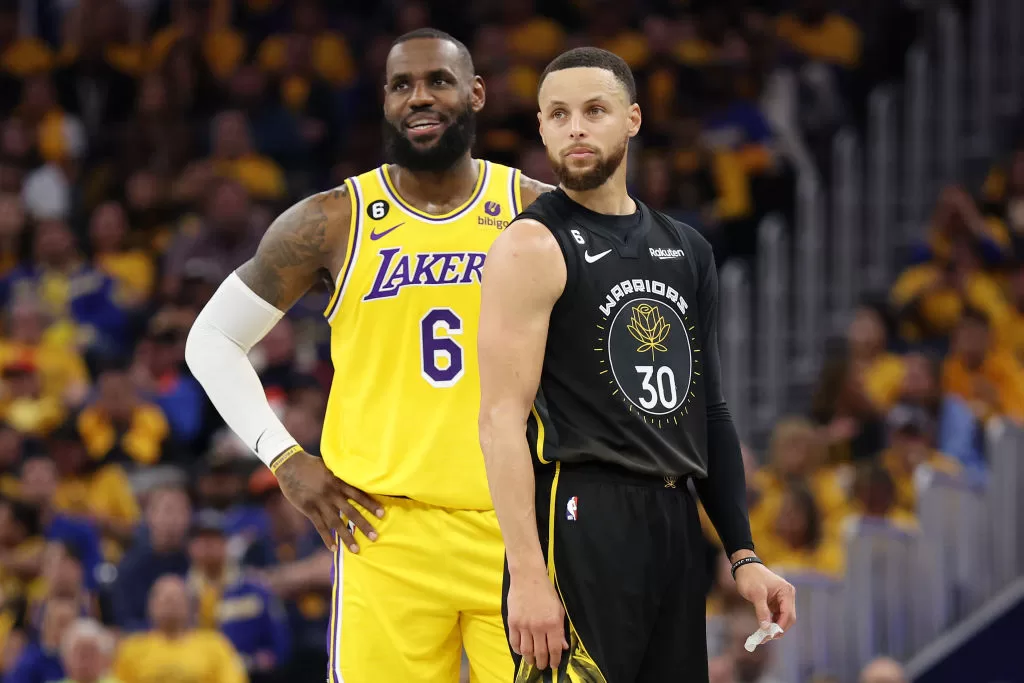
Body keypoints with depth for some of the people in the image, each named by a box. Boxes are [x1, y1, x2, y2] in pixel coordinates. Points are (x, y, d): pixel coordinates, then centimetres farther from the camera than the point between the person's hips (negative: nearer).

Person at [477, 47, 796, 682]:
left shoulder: (687, 250, 16)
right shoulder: (534, 248, -6)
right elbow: (501, 418, -13)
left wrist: (743, 553, 16)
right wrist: (527, 576, -22)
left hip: (675, 528, 7)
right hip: (581, 525, -7)